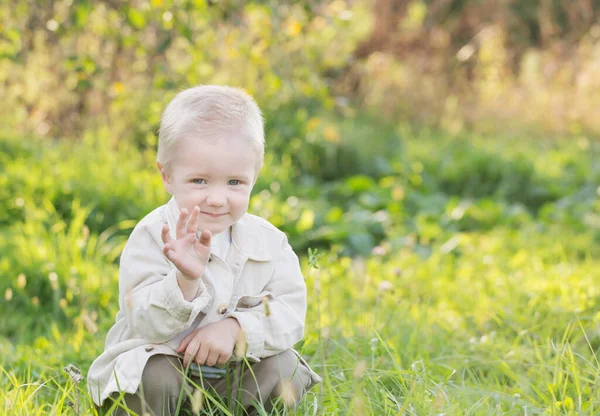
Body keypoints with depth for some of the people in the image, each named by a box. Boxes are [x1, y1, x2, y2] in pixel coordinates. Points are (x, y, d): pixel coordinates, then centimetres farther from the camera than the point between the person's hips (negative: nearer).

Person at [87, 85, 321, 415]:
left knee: (286, 371, -19)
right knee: (153, 379, -33)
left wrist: (234, 327, -28)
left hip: (237, 369, 3)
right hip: (160, 360, -3)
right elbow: (146, 324, -24)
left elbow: (290, 312, -11)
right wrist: (186, 281, -42)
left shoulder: (268, 242, -3)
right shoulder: (152, 238, -16)